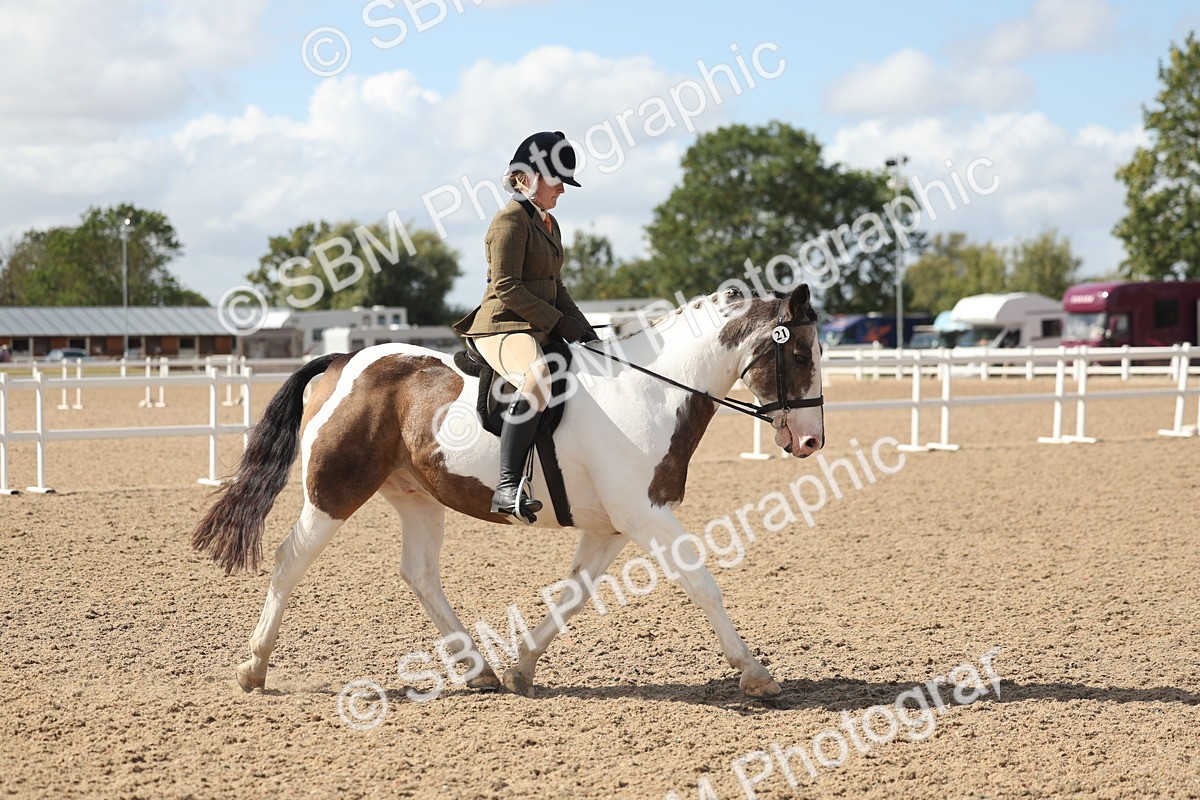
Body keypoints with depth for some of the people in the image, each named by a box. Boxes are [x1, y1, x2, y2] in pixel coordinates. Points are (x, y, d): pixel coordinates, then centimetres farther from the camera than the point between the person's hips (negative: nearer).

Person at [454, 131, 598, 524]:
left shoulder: (549, 224, 21)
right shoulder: (511, 220, -9)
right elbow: (507, 288, -16)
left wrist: (583, 330, 9)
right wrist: (562, 323, -15)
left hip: (539, 331, 11)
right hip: (503, 328, -10)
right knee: (538, 379, -40)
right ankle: (508, 486, -44)